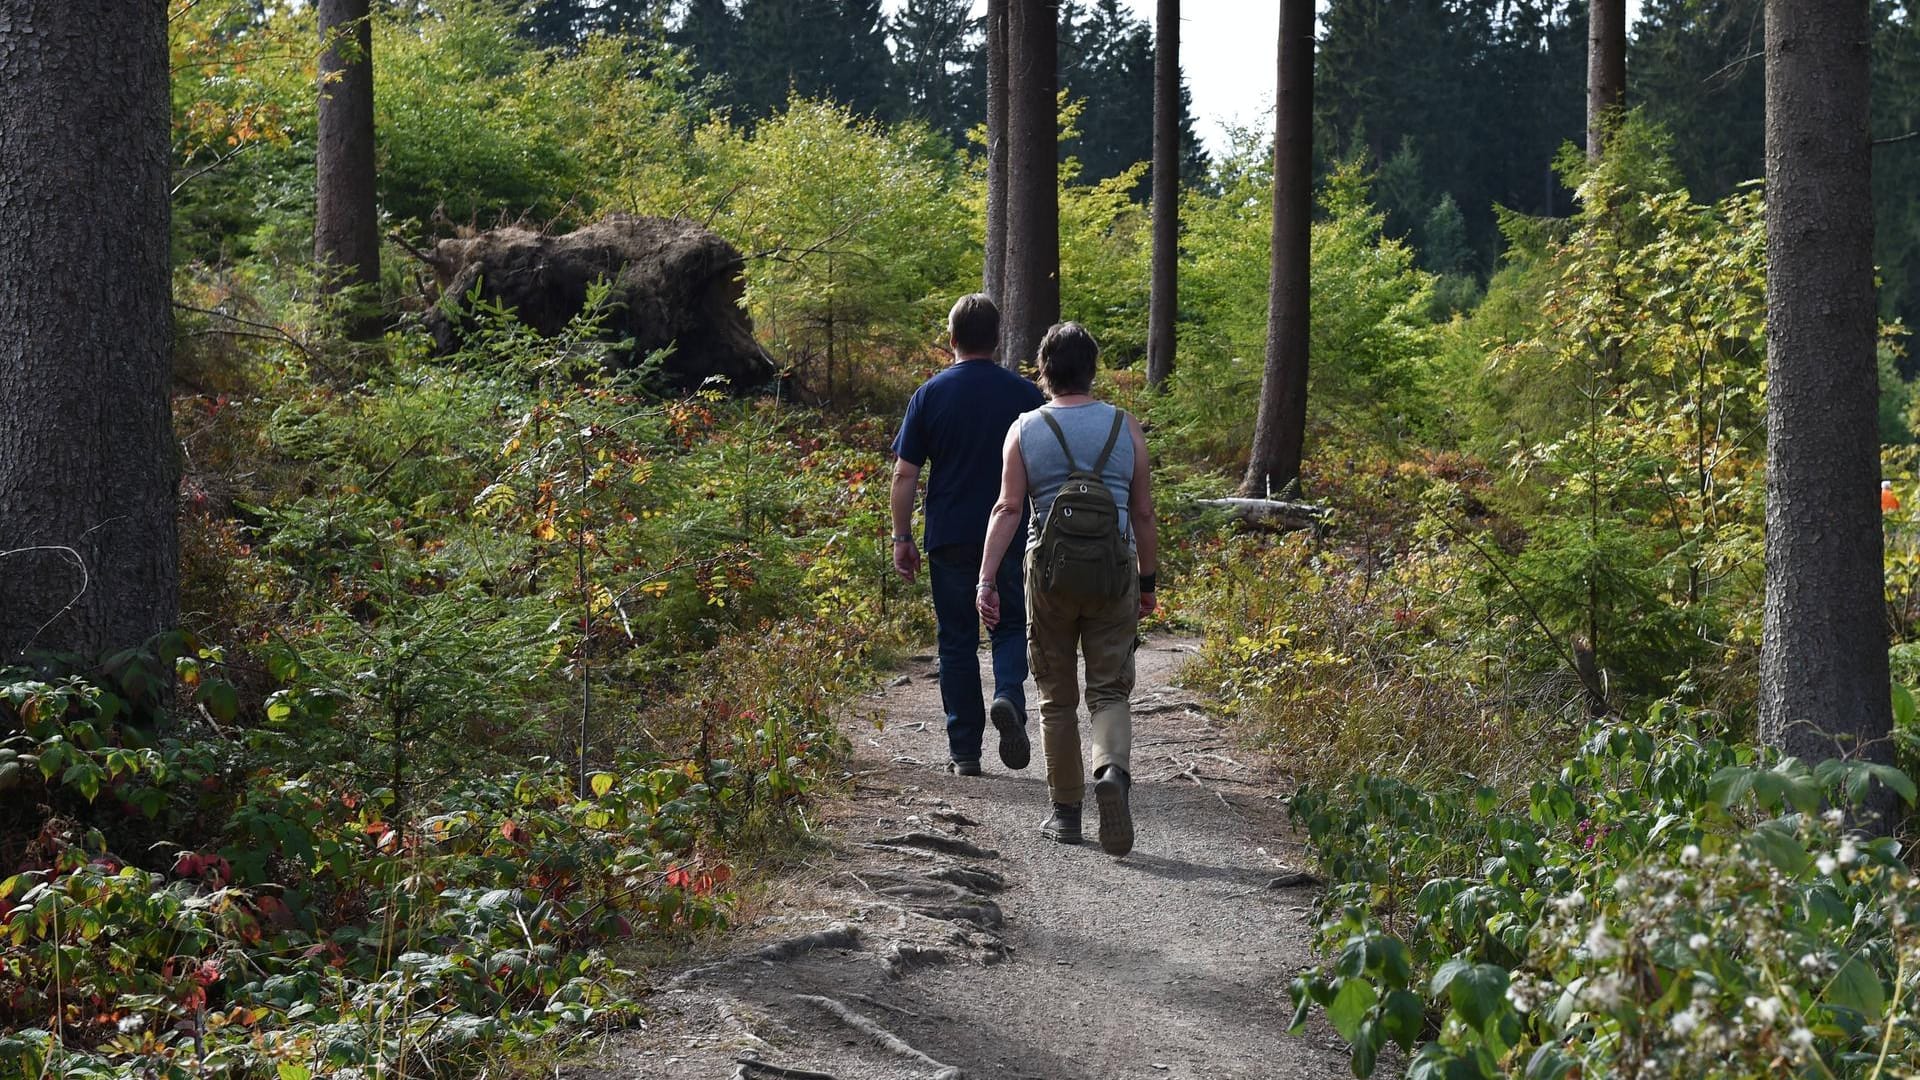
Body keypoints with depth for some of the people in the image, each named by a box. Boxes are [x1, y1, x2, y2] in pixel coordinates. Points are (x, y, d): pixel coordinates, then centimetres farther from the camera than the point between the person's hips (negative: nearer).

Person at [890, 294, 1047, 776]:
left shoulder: (930, 395, -2)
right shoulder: (1024, 394, -1)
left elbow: (905, 473, -3)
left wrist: (902, 538, 3)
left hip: (949, 538, 0)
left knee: (957, 641, 8)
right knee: (1011, 627, 13)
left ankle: (964, 750, 9)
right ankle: (1008, 696, -17)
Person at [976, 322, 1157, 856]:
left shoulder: (1025, 430, 1)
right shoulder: (1125, 428, 3)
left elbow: (1008, 508, -8)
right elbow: (1143, 512, 6)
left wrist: (986, 578, -9)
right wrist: (1148, 581, 16)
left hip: (1050, 571, 0)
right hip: (1114, 570, 0)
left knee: (1057, 697, 11)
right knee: (1109, 690, 3)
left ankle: (1065, 811, 16)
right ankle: (1113, 769, -26)